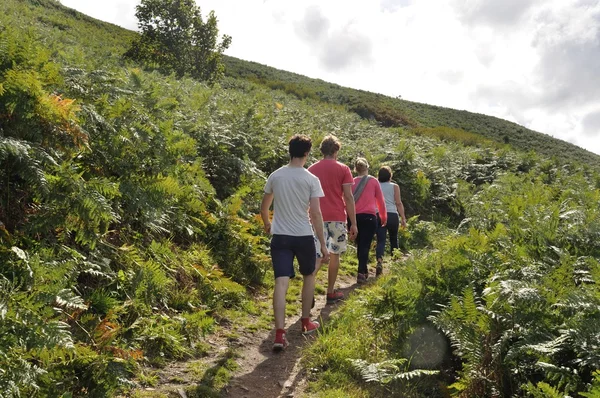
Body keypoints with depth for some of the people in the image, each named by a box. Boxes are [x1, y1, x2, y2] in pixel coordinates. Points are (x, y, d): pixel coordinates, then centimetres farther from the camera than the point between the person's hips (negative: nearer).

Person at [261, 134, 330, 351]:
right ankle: (306, 322, 30)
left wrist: (267, 224, 35)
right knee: (309, 276, 21)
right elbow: (316, 214, -11)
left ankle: (279, 333, -14)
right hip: (303, 236, -2)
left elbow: (264, 207, 15)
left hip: (280, 236, 2)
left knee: (281, 283, -4)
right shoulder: (311, 179, -7)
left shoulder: (275, 176, 3)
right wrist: (323, 244, -6)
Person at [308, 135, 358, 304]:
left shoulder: (311, 169, 8)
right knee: (334, 255, 12)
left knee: (318, 255, 1)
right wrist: (354, 223, -2)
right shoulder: (343, 169, -1)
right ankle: (331, 292, 19)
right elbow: (348, 197, -5)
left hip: (318, 218, 2)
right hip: (337, 217, -2)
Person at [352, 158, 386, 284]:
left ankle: (364, 271, 26)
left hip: (355, 217, 3)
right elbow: (380, 200, 8)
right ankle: (361, 273, -18)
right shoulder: (373, 181, 3)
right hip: (369, 216, -3)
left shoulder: (352, 182, 7)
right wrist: (384, 217, 21)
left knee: (360, 245, 15)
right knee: (365, 245, -5)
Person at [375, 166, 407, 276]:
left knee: (381, 240, -6)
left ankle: (379, 261, -29)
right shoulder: (394, 186, 5)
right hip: (392, 215, -1)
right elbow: (398, 203, 0)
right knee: (394, 239, 17)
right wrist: (403, 218, 2)